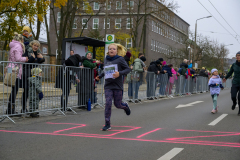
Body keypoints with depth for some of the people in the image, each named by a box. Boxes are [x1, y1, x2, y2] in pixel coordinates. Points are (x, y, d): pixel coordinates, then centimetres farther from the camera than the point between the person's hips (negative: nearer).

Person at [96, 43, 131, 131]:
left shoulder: (120, 59, -5)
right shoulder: (106, 59, 9)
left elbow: (128, 69, -7)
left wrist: (119, 73, -22)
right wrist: (100, 76, 24)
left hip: (117, 85, -3)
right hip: (108, 85, 3)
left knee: (117, 104, 6)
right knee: (108, 103, -9)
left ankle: (125, 106, 43)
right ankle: (107, 124, -4)